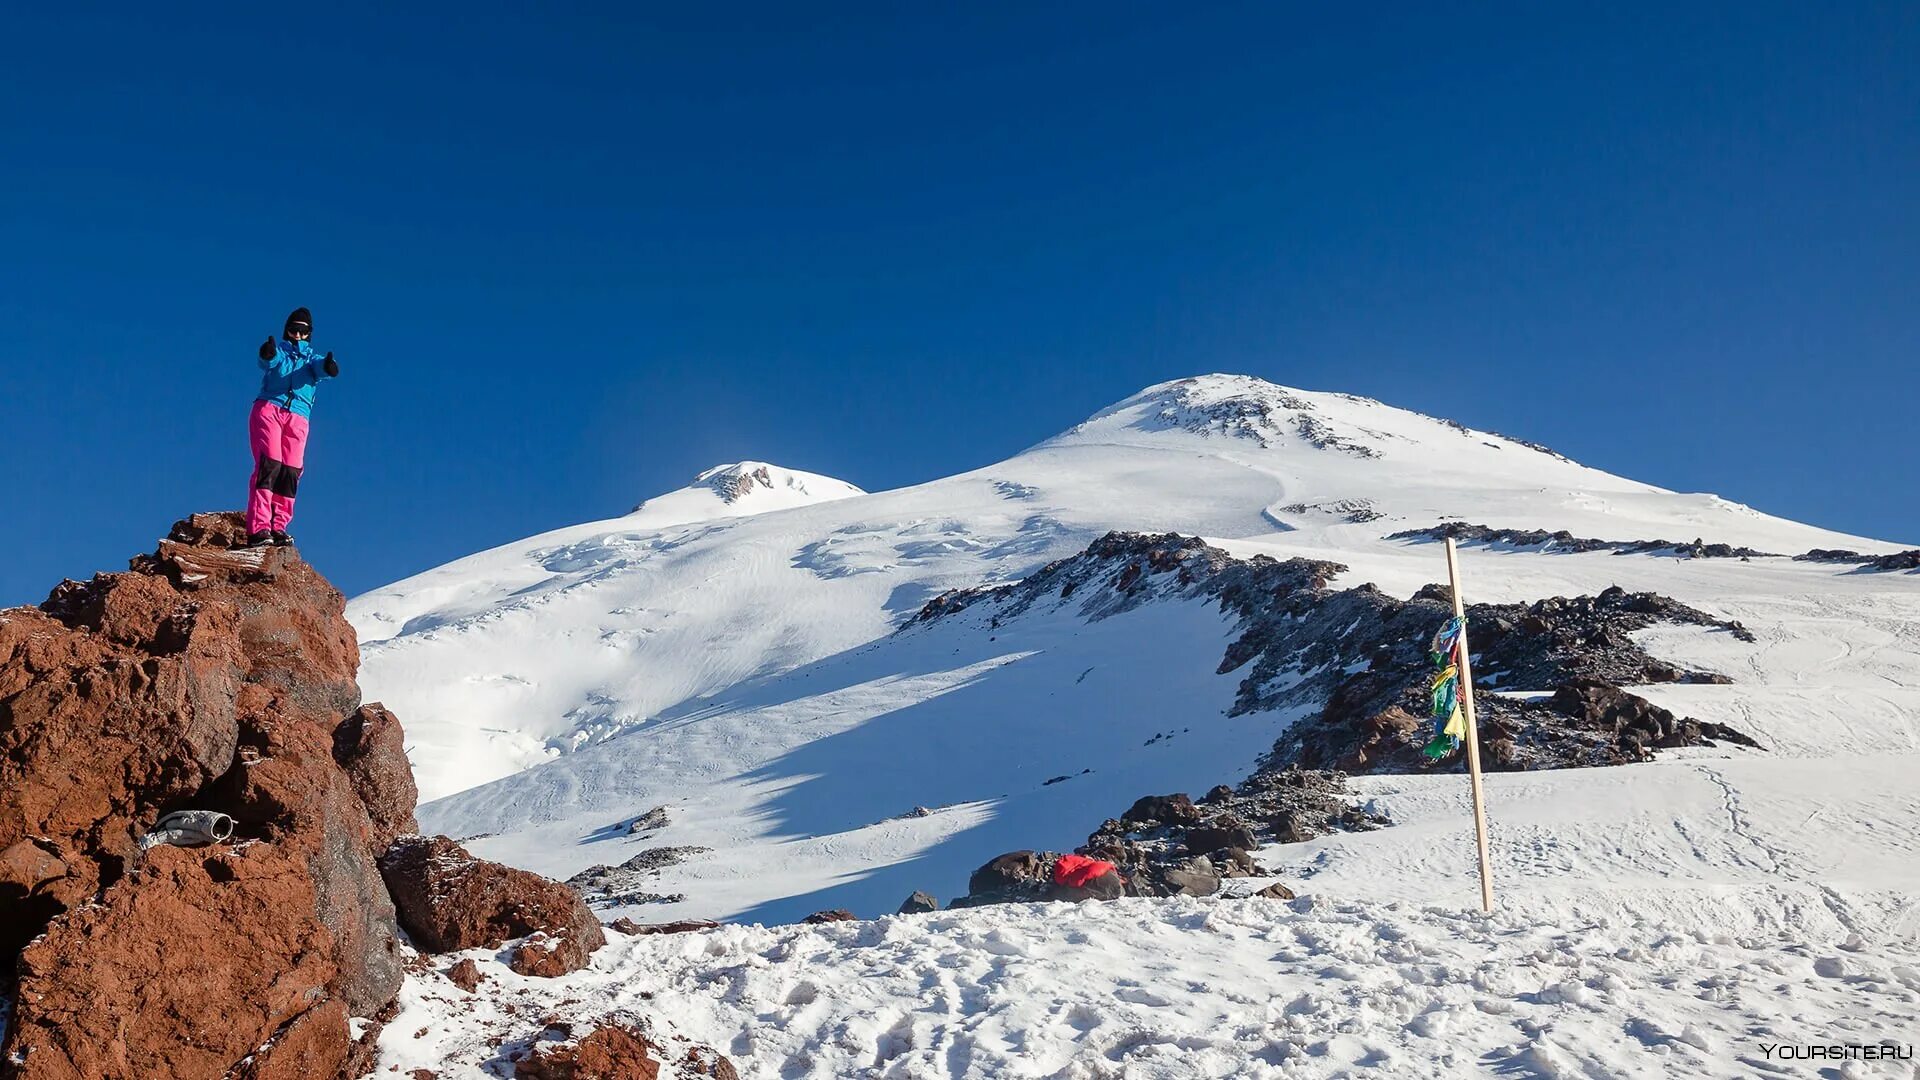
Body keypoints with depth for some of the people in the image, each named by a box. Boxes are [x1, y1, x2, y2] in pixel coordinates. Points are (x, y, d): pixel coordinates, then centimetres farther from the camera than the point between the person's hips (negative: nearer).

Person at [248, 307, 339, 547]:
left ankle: (277, 528, -6)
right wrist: (268, 353, -35)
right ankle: (258, 529, -22)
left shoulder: (312, 357, 22)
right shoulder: (278, 350, 16)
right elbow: (268, 361, -10)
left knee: (290, 472, -9)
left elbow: (321, 368, -3)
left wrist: (328, 367, -29)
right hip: (268, 410, -3)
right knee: (269, 464, -16)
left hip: (298, 419, 3)